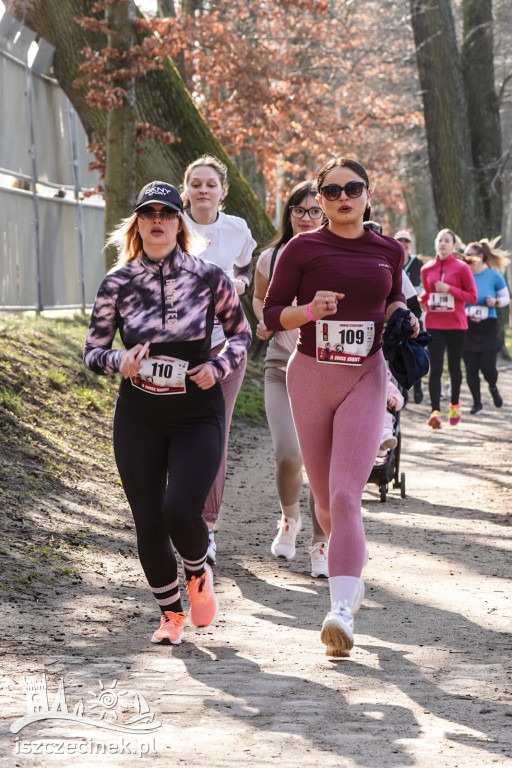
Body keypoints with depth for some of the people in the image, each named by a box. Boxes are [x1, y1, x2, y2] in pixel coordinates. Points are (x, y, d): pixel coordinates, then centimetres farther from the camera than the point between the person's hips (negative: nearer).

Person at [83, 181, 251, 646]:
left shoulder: (208, 277, -4)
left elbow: (242, 333, 8)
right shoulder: (117, 284, -2)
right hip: (138, 416, 2)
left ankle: (198, 571, 16)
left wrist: (218, 367, -10)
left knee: (180, 509, -19)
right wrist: (118, 361, -17)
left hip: (198, 413, -2)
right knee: (148, 522, 2)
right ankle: (170, 613, 24)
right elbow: (92, 351, 4)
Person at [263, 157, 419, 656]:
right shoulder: (302, 249, -2)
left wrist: (399, 314, 0)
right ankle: (351, 576, 40)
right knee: (325, 497, 11)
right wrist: (310, 310, -20)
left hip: (364, 378, -1)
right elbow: (272, 314, -1)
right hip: (310, 375, 1)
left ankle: (341, 611, -24)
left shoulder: (389, 251, 5)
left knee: (345, 494, -17)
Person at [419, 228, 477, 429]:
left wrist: (449, 289, -16)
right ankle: (436, 411, -16)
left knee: (454, 367, 10)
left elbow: (472, 297, -4)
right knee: (435, 369, -9)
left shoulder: (461, 268, -3)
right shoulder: (427, 269, 7)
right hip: (433, 324, 1)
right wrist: (420, 299, -1)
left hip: (456, 324, -1)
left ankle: (455, 404, 34)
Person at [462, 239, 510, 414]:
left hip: (487, 327, -1)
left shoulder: (494, 276, -1)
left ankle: (493, 387, 26)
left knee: (487, 367, -8)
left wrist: (495, 302, -14)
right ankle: (477, 403, 13)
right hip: (466, 328, 2)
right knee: (471, 368, -1)